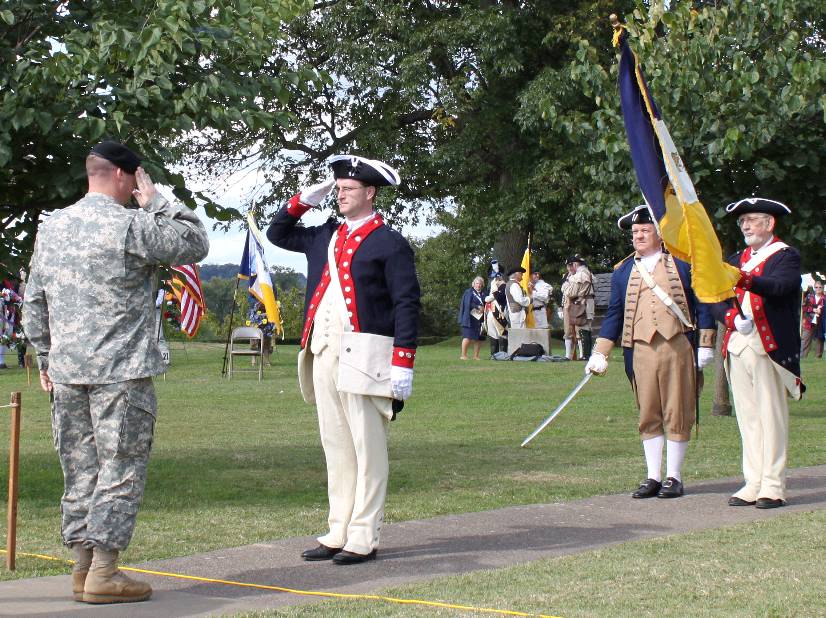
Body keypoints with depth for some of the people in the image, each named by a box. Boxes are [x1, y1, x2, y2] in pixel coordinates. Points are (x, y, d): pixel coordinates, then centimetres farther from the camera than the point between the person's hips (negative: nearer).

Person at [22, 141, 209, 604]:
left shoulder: (51, 227, 11)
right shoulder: (131, 225, -11)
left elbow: (35, 301, 15)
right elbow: (196, 244, -2)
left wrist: (46, 358, 22)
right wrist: (156, 201, 3)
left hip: (67, 372, 7)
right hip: (122, 371, -7)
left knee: (80, 468, 12)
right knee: (121, 469, -1)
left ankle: (83, 565, 15)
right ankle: (103, 571, -3)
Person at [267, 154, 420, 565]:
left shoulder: (390, 244, -3)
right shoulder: (325, 237, 17)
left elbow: (407, 305, -8)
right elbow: (277, 234, 31)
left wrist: (403, 364, -15)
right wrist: (303, 200, 15)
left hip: (361, 356, -7)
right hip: (322, 351, 7)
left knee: (367, 447, -3)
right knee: (335, 446, 11)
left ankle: (363, 539, 0)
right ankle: (338, 534, 17)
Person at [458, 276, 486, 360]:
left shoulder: (482, 294, 18)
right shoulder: (469, 292, 1)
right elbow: (468, 304, -10)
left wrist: (483, 309, -4)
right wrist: (478, 307, -14)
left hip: (479, 319, 6)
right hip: (470, 318, -6)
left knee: (479, 338, 2)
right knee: (468, 337, -10)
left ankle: (475, 356, 7)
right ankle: (463, 355, -6)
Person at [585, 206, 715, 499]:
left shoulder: (681, 264, 5)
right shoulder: (623, 271, 12)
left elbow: (701, 304, 5)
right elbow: (614, 314, 13)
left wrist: (705, 345, -1)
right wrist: (600, 354, 7)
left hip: (677, 347, -2)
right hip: (641, 350, 3)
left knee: (676, 413, 1)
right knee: (648, 416, 5)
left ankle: (674, 477, 9)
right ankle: (653, 477, 12)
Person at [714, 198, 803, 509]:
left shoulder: (786, 256, 0)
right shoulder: (736, 260, 20)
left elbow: (780, 286, -21)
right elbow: (716, 297, 11)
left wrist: (748, 281, -37)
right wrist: (731, 316, -10)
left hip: (769, 346, -6)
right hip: (737, 345, 6)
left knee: (771, 416, -5)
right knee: (747, 416, 7)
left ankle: (773, 486, -3)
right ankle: (753, 483, 11)